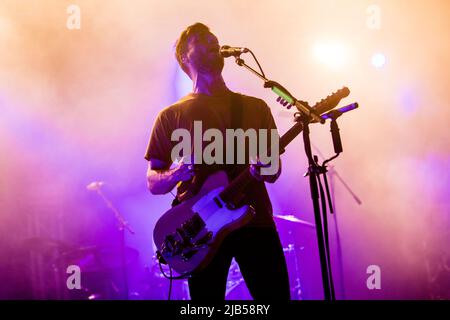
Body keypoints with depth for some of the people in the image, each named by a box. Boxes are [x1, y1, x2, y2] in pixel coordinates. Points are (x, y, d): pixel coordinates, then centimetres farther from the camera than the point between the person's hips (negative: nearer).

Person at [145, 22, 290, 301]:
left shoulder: (256, 107, 14)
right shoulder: (172, 116, 10)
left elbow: (274, 170, 13)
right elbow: (153, 183, 9)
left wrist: (265, 170, -11)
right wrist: (175, 174, -14)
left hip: (255, 219, 1)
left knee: (277, 295, -3)